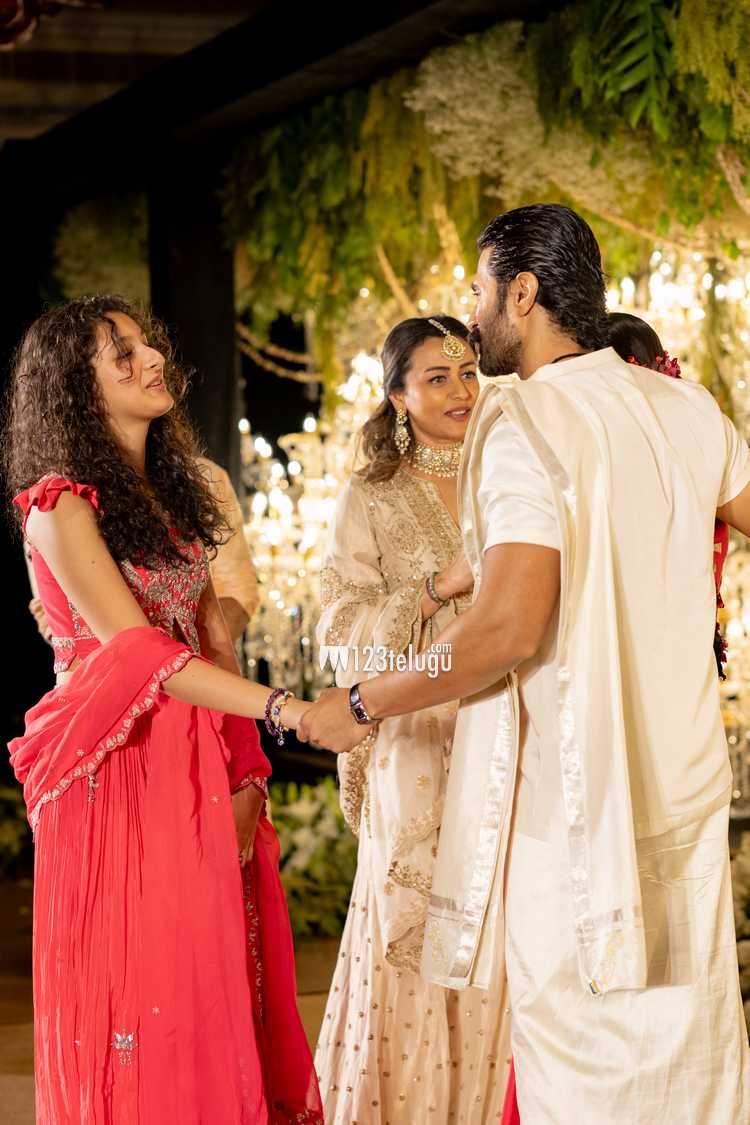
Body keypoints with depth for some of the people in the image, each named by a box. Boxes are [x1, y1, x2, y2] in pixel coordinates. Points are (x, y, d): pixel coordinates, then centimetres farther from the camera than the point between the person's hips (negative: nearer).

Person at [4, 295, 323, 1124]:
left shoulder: (171, 494, 14)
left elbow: (213, 640, 9)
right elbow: (137, 651, -20)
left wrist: (244, 775, -3)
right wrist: (283, 709, -30)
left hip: (199, 773, 7)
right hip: (118, 775, -7)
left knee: (219, 993, 8)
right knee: (135, 1008, -2)